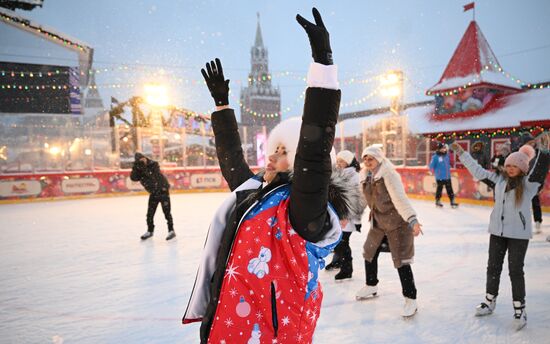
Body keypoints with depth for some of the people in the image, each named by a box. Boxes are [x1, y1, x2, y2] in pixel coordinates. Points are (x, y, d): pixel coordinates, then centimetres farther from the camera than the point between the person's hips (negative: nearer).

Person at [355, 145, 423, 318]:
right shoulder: (368, 177, 3)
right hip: (378, 222, 8)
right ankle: (371, 286, 40)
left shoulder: (389, 174, -20)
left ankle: (411, 299, 11)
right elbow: (364, 199, 15)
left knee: (401, 260, -5)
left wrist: (412, 219, -37)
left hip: (396, 222, -8)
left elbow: (400, 198, -28)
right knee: (369, 253, 18)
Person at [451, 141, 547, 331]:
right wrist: (462, 153, 8)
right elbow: (478, 171, 9)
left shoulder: (529, 183, -8)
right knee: (493, 267, 14)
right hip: (497, 230, 5)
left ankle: (519, 309, 16)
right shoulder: (499, 179, 3)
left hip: (519, 233, -4)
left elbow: (537, 172, -28)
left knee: (516, 271, 1)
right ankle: (490, 302, 30)